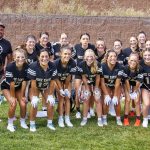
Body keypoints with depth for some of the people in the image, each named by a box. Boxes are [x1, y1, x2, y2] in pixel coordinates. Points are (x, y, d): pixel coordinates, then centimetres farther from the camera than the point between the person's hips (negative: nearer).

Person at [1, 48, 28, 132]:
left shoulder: (26, 67, -23)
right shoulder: (10, 67, -33)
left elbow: (24, 82, -17)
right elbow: (12, 84, -26)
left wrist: (22, 96, -11)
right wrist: (13, 97, -19)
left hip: (18, 87, 3)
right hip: (7, 87, -3)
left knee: (23, 104, -12)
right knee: (13, 104, -22)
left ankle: (22, 122, 14)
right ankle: (10, 124, -1)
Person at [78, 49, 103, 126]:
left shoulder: (98, 64, -28)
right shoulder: (81, 64, -26)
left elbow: (98, 77, -16)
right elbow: (83, 77, -15)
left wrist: (96, 88, -8)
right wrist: (88, 88, -10)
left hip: (96, 83, -1)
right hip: (87, 83, 1)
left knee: (97, 99, -5)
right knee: (86, 99, -3)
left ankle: (99, 119, 2)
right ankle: (84, 118, 8)